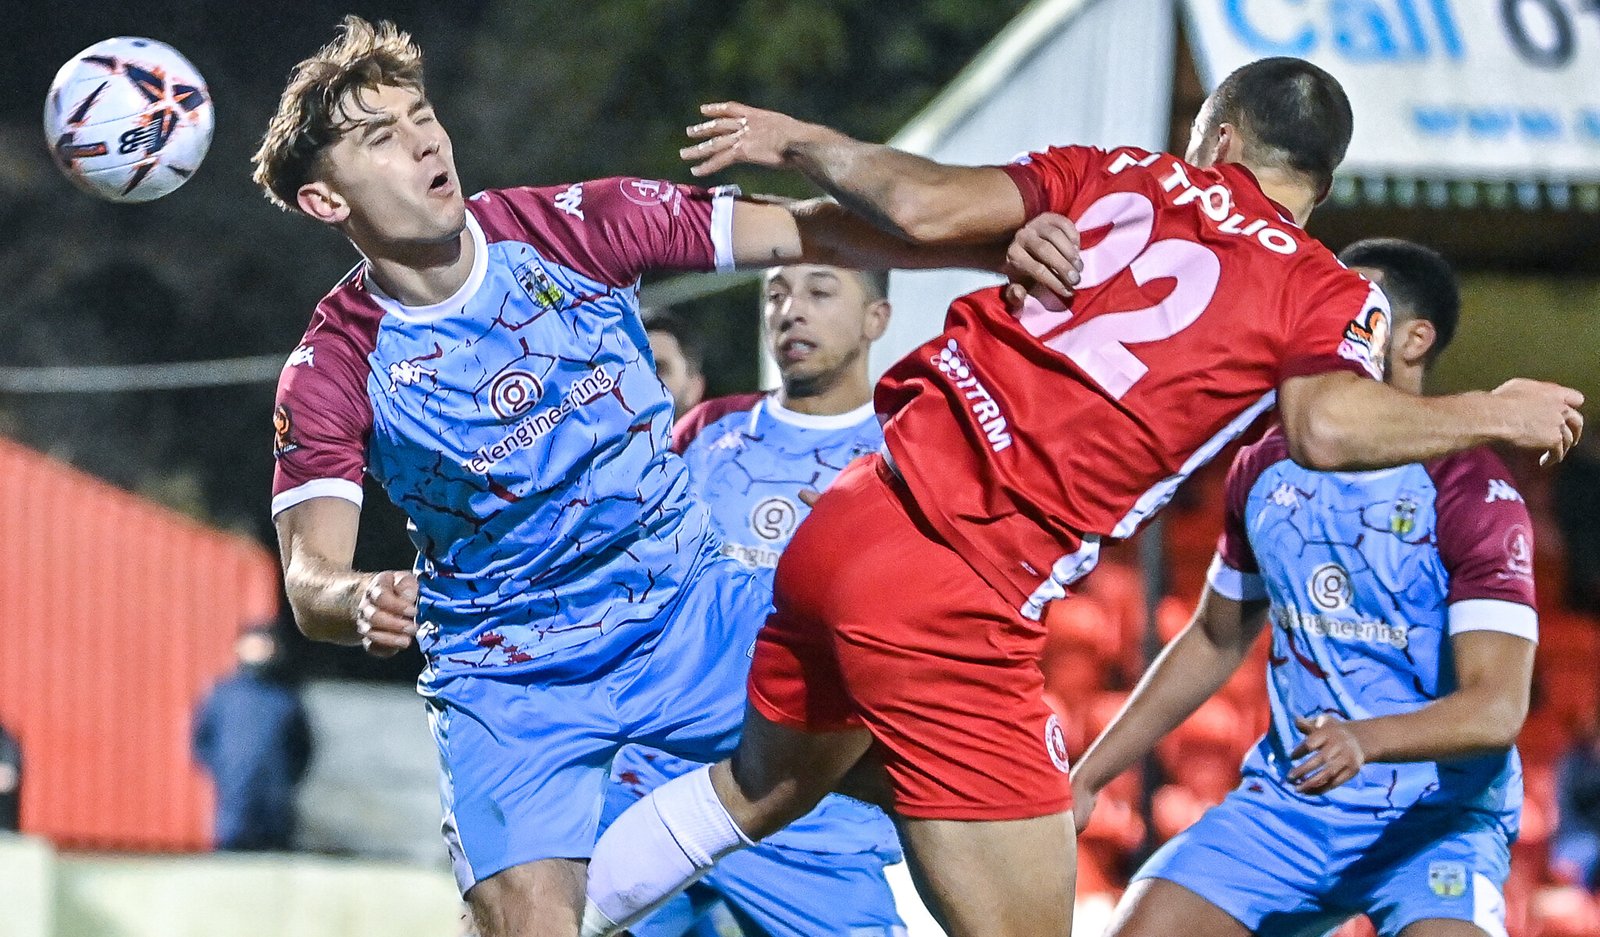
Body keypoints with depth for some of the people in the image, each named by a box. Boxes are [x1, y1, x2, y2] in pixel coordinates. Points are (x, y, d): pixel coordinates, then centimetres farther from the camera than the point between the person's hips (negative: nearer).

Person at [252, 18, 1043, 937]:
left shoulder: (570, 230, -11)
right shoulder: (332, 374, -14)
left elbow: (811, 234, -12)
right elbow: (309, 577, -20)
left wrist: (1003, 246, -24)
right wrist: (356, 602, -46)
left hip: (686, 611, 3)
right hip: (507, 679, -2)